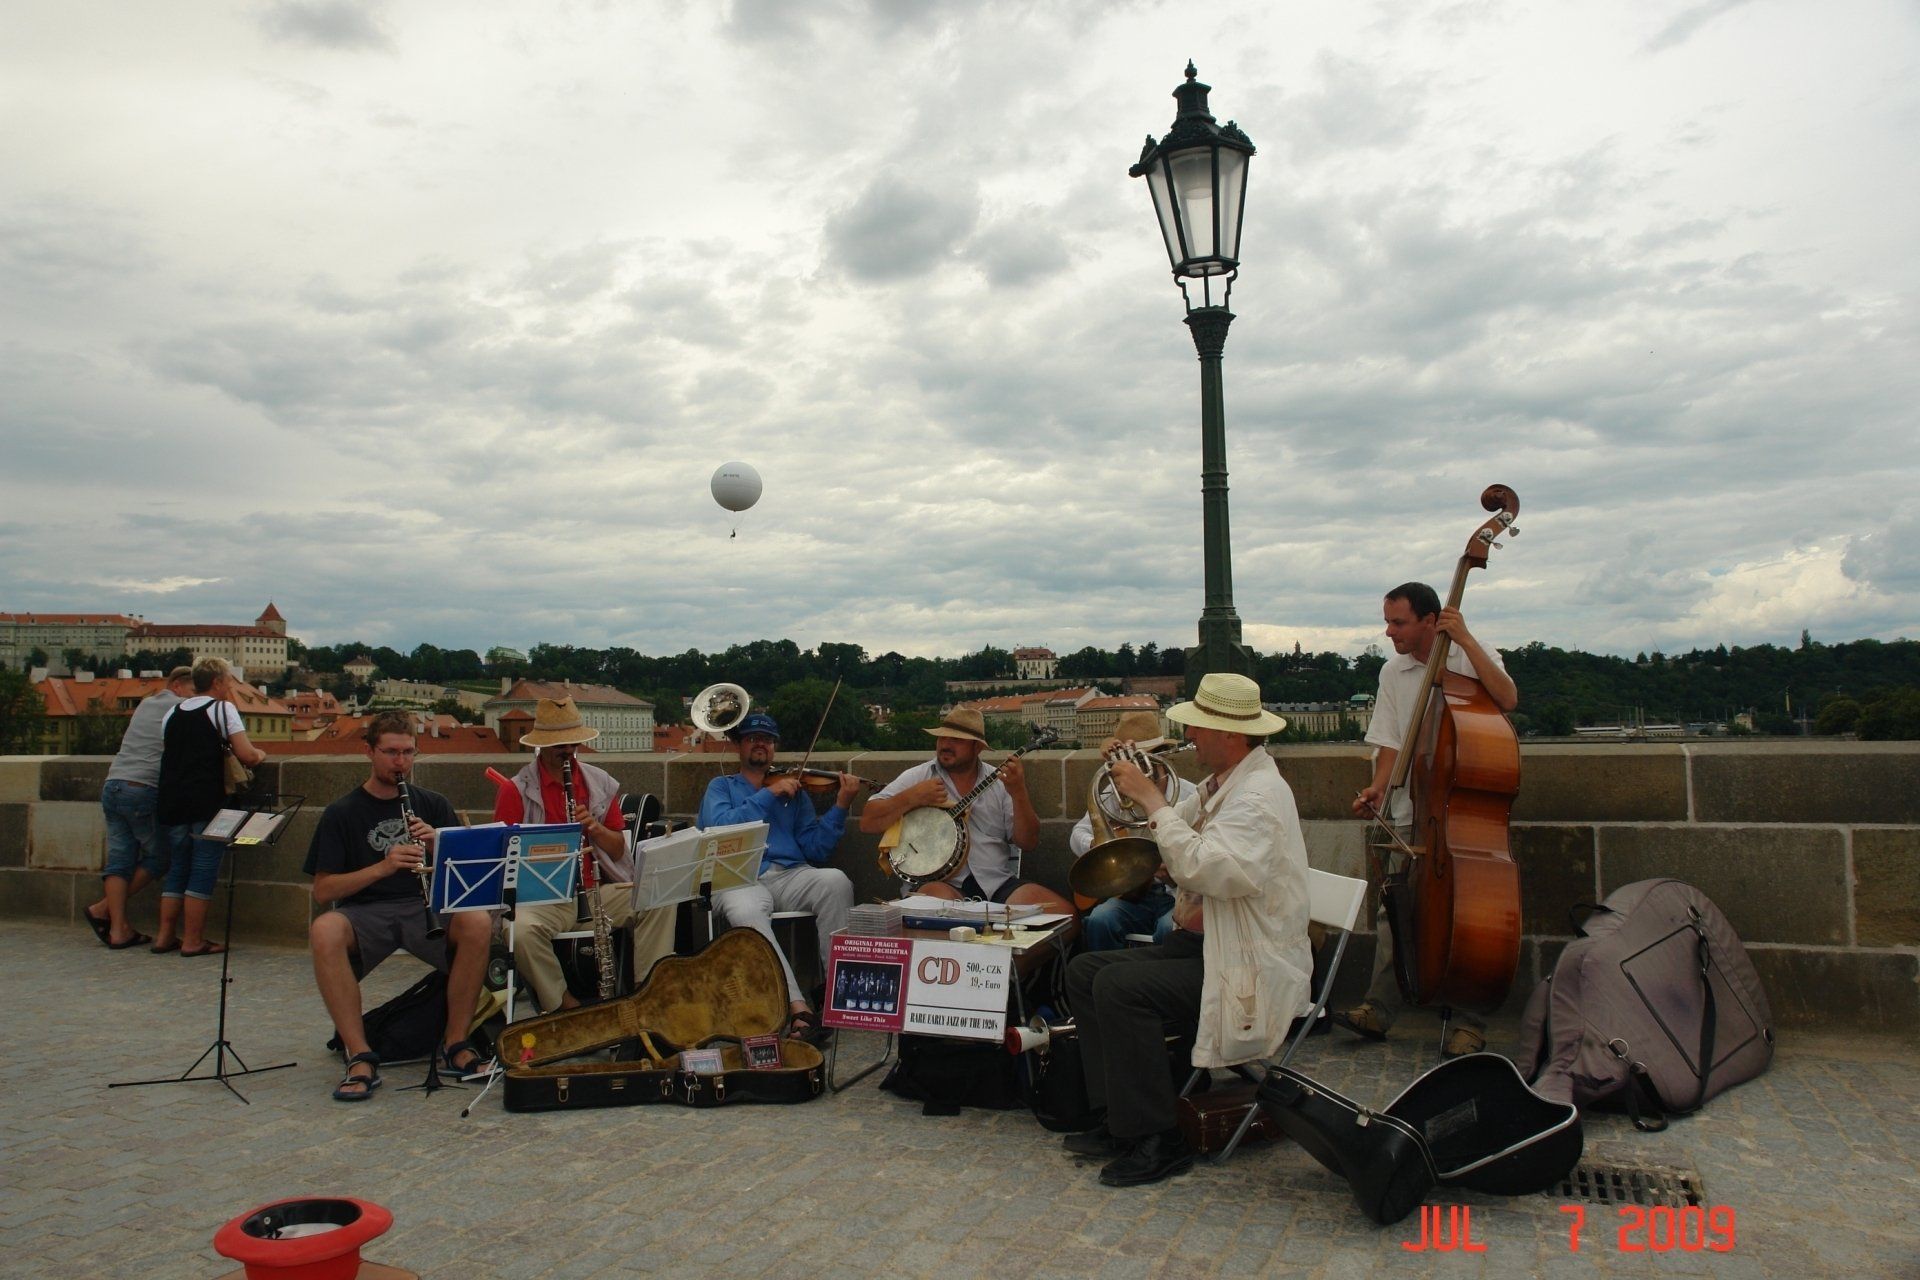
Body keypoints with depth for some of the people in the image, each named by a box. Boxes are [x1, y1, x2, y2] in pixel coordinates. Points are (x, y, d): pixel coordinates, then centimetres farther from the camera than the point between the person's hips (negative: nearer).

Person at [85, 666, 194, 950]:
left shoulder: (145, 704, 21)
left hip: (113, 786, 7)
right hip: (145, 789, -7)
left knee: (120, 860, 5)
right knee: (158, 857, 7)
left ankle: (118, 929, 2)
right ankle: (104, 909, 10)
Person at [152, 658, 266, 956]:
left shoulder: (172, 714, 16)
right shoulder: (223, 709, -3)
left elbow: (166, 753, 19)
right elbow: (246, 755, -10)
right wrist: (259, 754, 11)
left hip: (172, 800, 7)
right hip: (207, 802, -7)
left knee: (178, 866, 15)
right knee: (204, 868, -1)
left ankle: (165, 936, 17)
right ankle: (193, 940, 0)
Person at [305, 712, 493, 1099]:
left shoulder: (432, 805, 12)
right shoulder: (342, 813, 7)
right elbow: (322, 891, -2)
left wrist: (438, 843, -14)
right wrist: (382, 867, -18)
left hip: (427, 907, 1)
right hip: (364, 913, -1)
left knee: (479, 923, -31)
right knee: (323, 931, -35)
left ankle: (455, 1042, -16)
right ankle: (360, 1056, -27)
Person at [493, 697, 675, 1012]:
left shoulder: (601, 783, 10)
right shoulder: (515, 791, -2)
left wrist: (595, 827, -10)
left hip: (600, 890, 3)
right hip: (542, 900, -3)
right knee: (521, 932, -35)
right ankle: (564, 1004, -10)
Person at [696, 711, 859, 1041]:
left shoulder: (793, 792, 24)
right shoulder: (721, 787, 21)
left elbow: (815, 850, 11)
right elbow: (720, 827, -2)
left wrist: (840, 807, -1)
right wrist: (769, 795, -5)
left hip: (790, 875, 2)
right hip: (739, 878, -2)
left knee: (835, 881, -31)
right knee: (747, 912, -38)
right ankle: (798, 1008, -40)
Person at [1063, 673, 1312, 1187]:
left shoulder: (1260, 793, -19)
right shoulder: (1218, 785, 12)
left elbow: (1200, 868, -32)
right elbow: (1167, 849, 17)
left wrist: (1152, 799, -24)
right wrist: (1136, 786, 3)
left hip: (1250, 969, -10)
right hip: (1200, 943, 10)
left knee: (1120, 986, -26)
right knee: (1084, 970, 2)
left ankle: (1159, 1143, -11)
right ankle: (1120, 1120, 8)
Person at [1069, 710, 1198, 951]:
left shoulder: (1188, 794, 2)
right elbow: (1078, 835, 9)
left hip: (1178, 895, -2)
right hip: (1132, 893, 3)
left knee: (1169, 930, -33)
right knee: (1099, 921, -27)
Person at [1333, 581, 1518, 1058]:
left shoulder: (1474, 658, -1)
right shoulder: (1393, 673, 9)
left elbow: (1507, 699, -20)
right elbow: (1392, 744, 7)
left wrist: (1465, 639, -19)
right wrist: (1377, 788, -9)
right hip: (1411, 812, 3)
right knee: (1394, 910, 1)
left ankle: (1468, 1023, 9)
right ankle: (1379, 1009, 8)